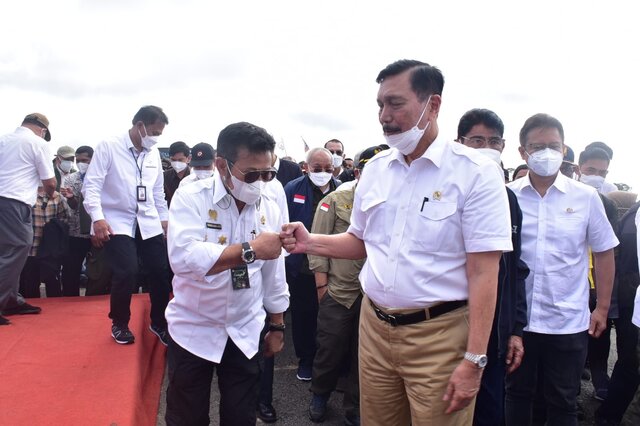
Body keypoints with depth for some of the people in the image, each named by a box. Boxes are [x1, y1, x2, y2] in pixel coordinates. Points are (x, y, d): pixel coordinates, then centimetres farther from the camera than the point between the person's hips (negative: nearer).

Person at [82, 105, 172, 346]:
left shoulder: (154, 154, 11)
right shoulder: (108, 147, -5)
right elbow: (91, 184, -10)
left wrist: (164, 218, 17)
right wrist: (97, 217, -21)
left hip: (149, 223, 5)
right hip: (118, 222, -5)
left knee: (161, 271, 0)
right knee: (127, 271, -15)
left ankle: (159, 323, 22)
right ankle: (119, 324, 13)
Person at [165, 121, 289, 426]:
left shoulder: (270, 210, -2)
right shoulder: (190, 198, -14)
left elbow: (274, 276, 6)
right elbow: (183, 257, -31)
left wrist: (277, 327, 10)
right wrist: (250, 250, -33)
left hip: (245, 334, 3)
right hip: (193, 331, -3)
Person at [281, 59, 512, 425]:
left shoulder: (476, 172, -12)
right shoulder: (375, 169, 5)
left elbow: (483, 273, -14)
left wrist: (474, 360, -16)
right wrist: (310, 243, -2)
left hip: (439, 334, -5)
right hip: (375, 326, 5)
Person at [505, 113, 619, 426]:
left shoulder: (586, 197, -2)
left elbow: (604, 253, 6)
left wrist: (602, 308, 6)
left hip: (568, 321, 0)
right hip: (515, 318, 0)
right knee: (517, 396, 17)